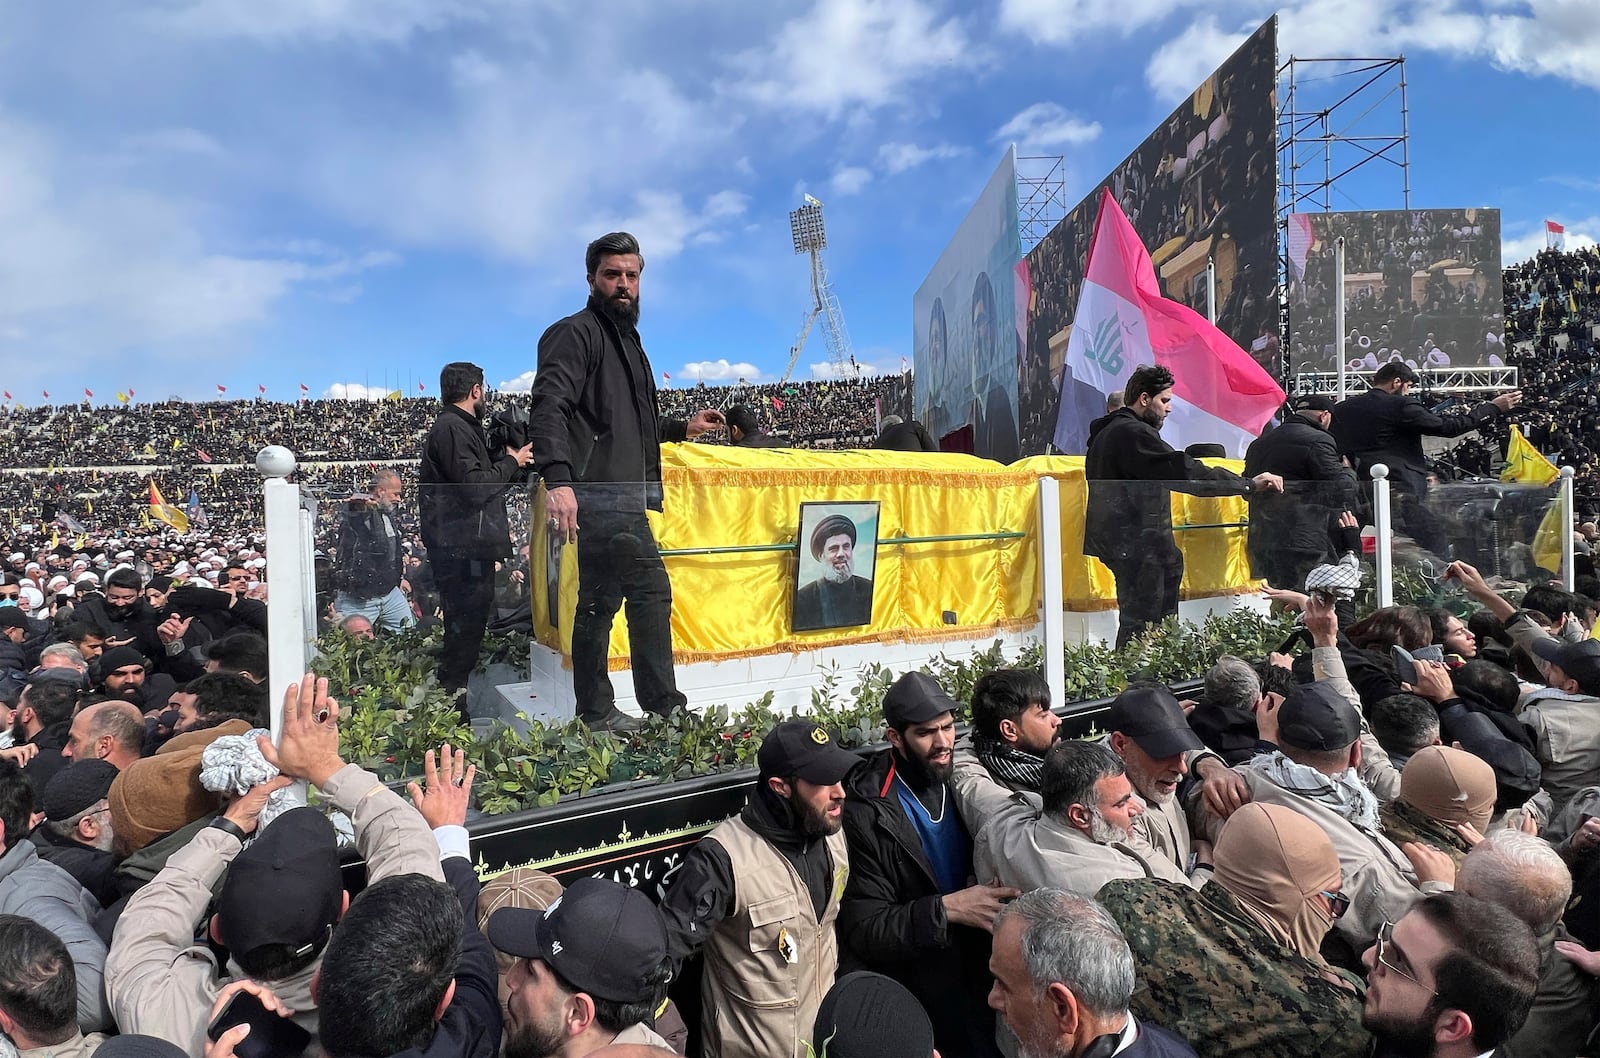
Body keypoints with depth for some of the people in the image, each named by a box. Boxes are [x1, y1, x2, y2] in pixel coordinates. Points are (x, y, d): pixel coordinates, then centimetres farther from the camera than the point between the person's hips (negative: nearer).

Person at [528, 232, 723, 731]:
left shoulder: (625, 339, 25)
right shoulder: (576, 332, -6)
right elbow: (548, 408, -21)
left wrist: (682, 427, 29)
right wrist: (558, 479, -35)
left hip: (623, 494, 10)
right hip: (602, 494, -10)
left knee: (600, 601, 11)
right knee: (650, 591, -7)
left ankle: (597, 713, 19)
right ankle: (662, 707, 5)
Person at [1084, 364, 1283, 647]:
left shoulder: (1108, 431, 18)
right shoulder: (1133, 433, -15)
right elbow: (1185, 472, -21)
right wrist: (1249, 484, -15)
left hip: (1121, 537, 11)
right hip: (1135, 542, -11)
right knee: (1140, 623, -7)